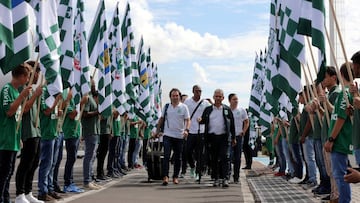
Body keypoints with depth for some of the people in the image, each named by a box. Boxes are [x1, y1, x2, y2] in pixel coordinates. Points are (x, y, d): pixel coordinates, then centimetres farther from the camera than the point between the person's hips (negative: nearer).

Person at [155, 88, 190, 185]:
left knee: (177, 158, 7)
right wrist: (157, 131, 14)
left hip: (179, 136, 0)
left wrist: (186, 130, -21)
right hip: (167, 135, 0)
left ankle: (175, 177, 18)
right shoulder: (166, 106, 7)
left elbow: (187, 120, -4)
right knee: (166, 156, -11)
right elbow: (161, 119, 16)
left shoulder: (184, 107, 1)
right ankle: (165, 176, -13)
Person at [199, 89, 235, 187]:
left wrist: (233, 138, 9)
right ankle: (216, 178, 15)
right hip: (212, 137, 2)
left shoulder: (227, 109, 8)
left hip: (224, 137, -2)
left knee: (225, 157, -9)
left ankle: (225, 178, -8)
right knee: (214, 159, 6)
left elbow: (232, 124, 10)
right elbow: (204, 120, 14)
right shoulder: (208, 109, 11)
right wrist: (200, 120, -11)